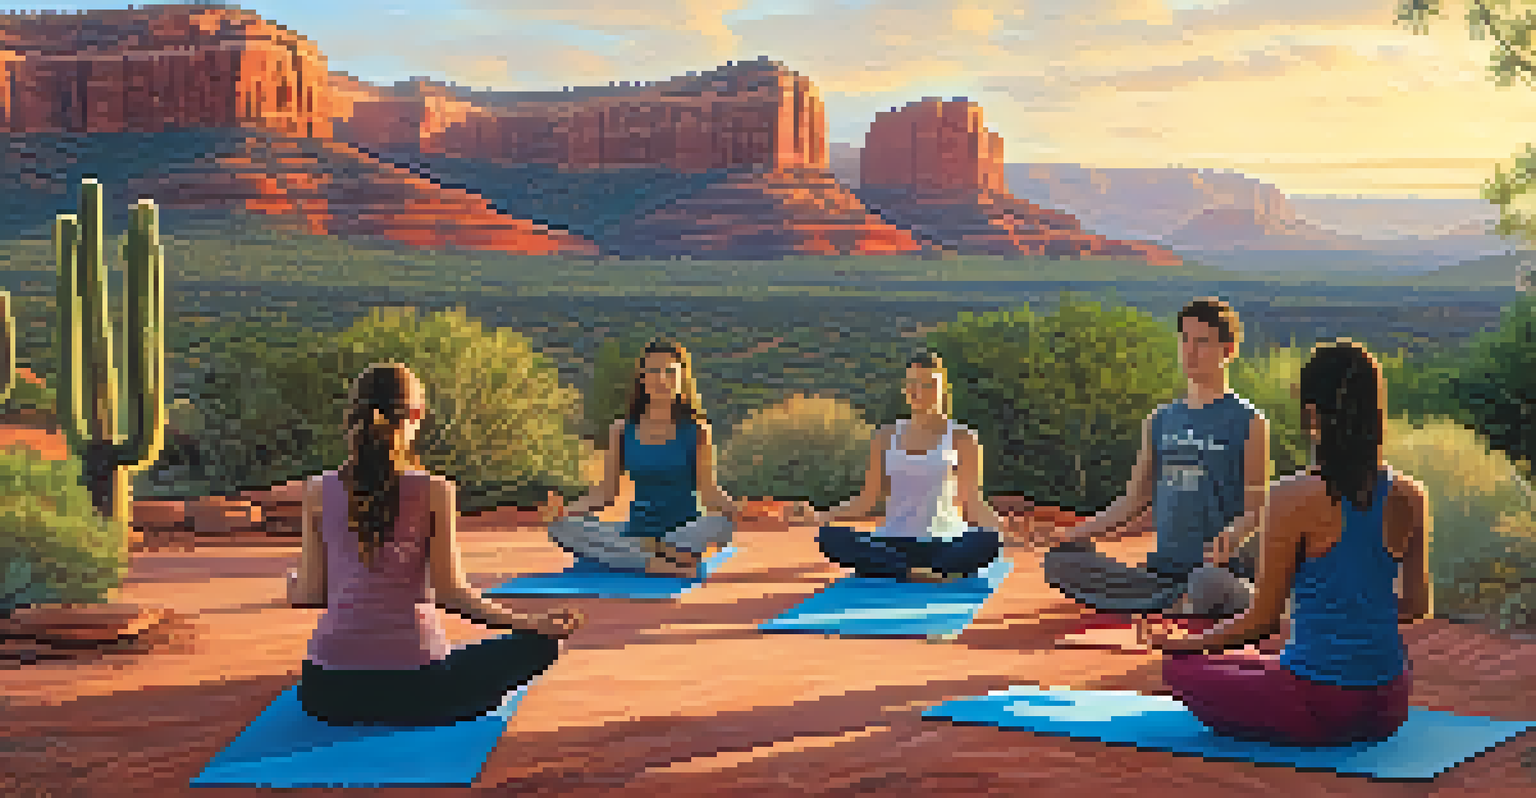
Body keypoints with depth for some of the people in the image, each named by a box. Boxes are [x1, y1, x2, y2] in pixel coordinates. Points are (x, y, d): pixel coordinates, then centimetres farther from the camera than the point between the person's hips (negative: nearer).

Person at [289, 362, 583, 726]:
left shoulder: (319, 491, 0)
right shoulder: (434, 492, -7)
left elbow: (309, 594, 3)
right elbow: (450, 591, -9)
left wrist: (293, 584, 27)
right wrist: (530, 623, -1)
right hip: (413, 686, -5)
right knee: (541, 641, 11)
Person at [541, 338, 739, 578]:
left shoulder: (696, 430, 0)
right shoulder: (622, 430, 6)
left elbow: (707, 490, -1)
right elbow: (606, 492, 7)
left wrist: (728, 505, -23)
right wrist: (568, 510, -10)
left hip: (683, 533, -2)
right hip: (636, 534, 2)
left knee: (720, 524, -35)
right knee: (562, 527, -20)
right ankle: (653, 564, -26)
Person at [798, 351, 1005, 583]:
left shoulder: (961, 438, 3)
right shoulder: (886, 437, 11)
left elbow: (971, 501, -3)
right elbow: (868, 498, 10)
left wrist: (992, 520, -26)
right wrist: (823, 516, -6)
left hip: (944, 545, -3)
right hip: (894, 544, 3)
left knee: (989, 539, -34)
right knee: (829, 536, -24)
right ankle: (912, 573, -31)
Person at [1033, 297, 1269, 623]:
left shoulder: (1249, 422, 0)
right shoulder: (1159, 422, 16)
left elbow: (1257, 509, -6)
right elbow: (1135, 500, 19)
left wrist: (1230, 539, -28)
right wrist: (1073, 534, 8)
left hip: (1221, 568, -6)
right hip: (1163, 569, 6)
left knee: (1211, 584, -43)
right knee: (1061, 560, -11)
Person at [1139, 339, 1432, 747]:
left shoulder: (1296, 498, -18)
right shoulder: (1409, 498, -3)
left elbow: (1263, 618, -11)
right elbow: (1417, 606, 9)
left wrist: (1180, 643, 4)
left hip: (1318, 708, -6)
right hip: (1388, 707, 6)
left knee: (1179, 667, 16)